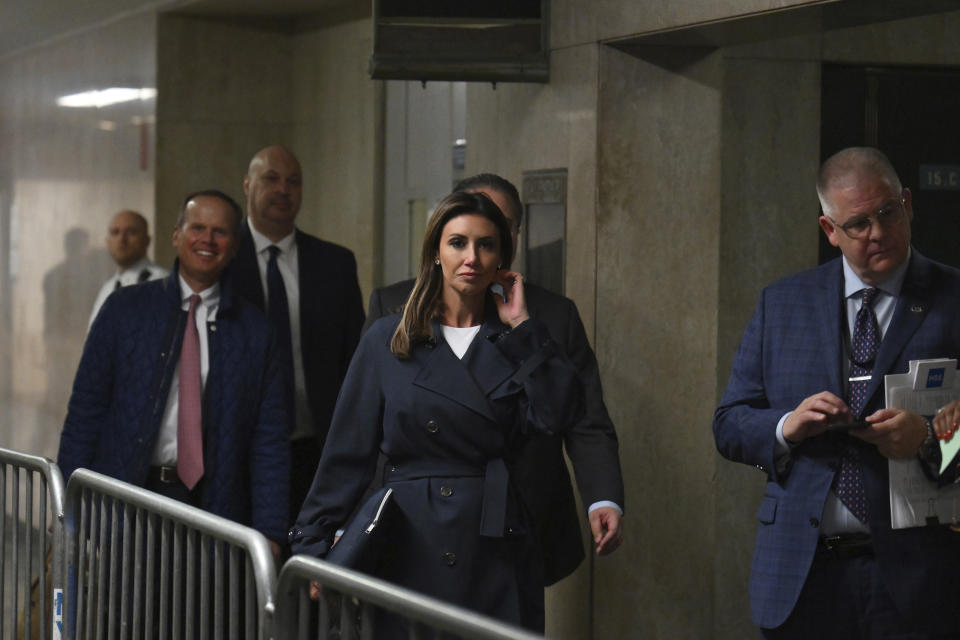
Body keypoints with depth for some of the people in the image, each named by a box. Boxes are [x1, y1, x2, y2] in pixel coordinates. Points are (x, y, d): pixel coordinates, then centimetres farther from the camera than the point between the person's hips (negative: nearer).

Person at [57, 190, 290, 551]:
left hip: (214, 506, 1)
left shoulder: (254, 331, 7)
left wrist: (268, 535, -2)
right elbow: (85, 410, 5)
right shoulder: (125, 309, 6)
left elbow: (270, 441, 6)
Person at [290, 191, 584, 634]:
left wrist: (521, 326, -7)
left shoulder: (517, 344, 7)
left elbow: (558, 414, -12)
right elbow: (348, 452, 4)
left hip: (495, 552, 1)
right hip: (409, 547, 0)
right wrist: (312, 546, -1)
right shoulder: (387, 340, 5)